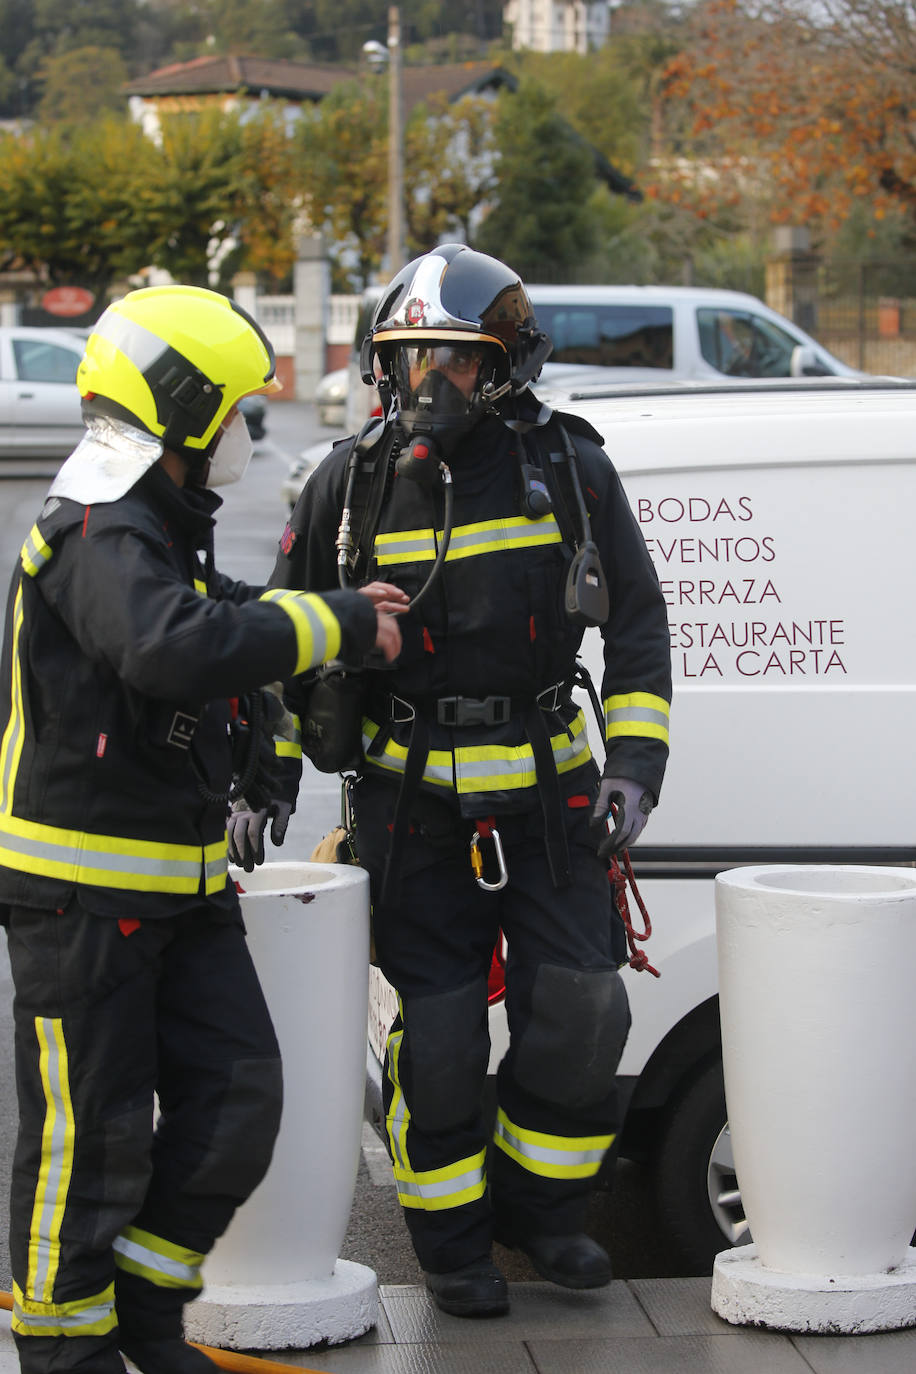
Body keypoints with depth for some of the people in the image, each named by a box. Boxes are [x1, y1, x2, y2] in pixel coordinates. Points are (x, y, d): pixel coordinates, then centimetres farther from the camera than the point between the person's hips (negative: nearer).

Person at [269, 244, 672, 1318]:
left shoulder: (567, 466, -2)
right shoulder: (353, 482, -2)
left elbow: (637, 619, 4)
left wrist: (635, 759, -4)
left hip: (546, 793, 1)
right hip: (413, 799, -1)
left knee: (578, 1010, -1)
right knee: (439, 1030, 1)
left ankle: (541, 1206, 23)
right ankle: (452, 1243, 19)